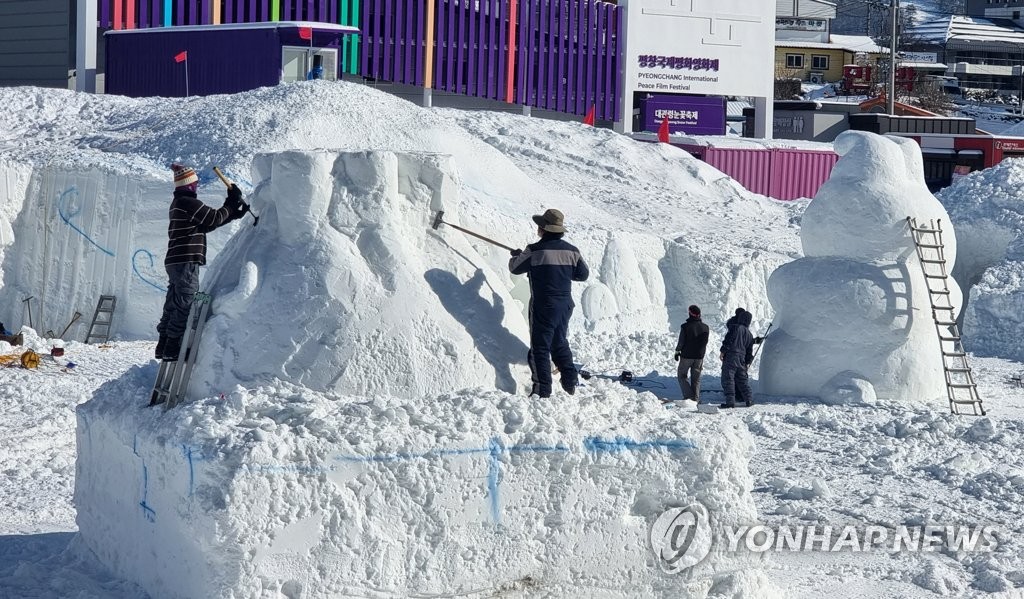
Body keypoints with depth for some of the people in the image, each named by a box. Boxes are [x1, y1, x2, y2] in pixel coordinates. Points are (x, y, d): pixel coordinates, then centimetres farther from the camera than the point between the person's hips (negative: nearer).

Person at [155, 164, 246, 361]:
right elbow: (214, 218, -14)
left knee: (173, 304, 13)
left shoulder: (178, 203, 19)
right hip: (186, 261, -10)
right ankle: (172, 347, -11)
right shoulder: (188, 202, -13)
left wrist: (233, 213, 15)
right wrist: (232, 202, -1)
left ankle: (164, 345, 17)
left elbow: (206, 224, 19)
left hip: (175, 262, 10)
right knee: (186, 304, -9)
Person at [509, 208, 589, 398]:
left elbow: (515, 268, -3)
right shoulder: (571, 250, 0)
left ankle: (543, 389, 1)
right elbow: (583, 274, 10)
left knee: (540, 347, 2)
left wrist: (516, 255, 19)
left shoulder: (534, 250, -15)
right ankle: (570, 380, 22)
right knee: (559, 342, 23)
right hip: (565, 304, 5)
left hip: (543, 306, -5)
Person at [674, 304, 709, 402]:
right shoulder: (705, 327, 1)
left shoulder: (685, 326, -13)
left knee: (681, 376, 9)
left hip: (686, 356, -4)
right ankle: (696, 399, 8)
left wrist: (677, 352, 3)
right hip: (699, 357, 4)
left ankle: (688, 395, -6)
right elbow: (705, 343, 9)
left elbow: (681, 342, -10)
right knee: (696, 379, 12)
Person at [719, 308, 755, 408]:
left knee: (728, 379, -6)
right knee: (742, 379, 19)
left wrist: (722, 351, -10)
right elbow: (750, 350, 20)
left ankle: (730, 401, -13)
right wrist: (748, 362, 26)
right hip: (741, 360, 6)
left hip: (730, 356, -6)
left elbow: (728, 340, -14)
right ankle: (749, 399, 20)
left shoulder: (735, 328, -5)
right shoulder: (749, 334, 16)